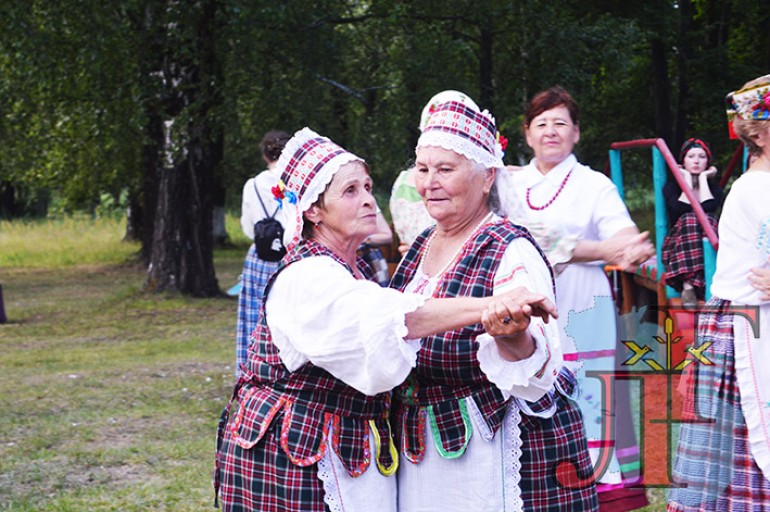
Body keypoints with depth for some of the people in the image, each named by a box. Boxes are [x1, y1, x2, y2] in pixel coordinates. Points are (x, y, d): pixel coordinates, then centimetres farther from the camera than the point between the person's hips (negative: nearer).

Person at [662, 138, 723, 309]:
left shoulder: (715, 189, 13)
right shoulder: (671, 187, 10)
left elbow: (709, 208, -11)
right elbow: (681, 209, -12)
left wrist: (703, 177, 1)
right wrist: (687, 179, -1)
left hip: (708, 246, 1)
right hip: (678, 246, -1)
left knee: (707, 220, -31)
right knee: (689, 220, -32)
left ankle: (689, 285, -44)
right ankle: (688, 284, -46)